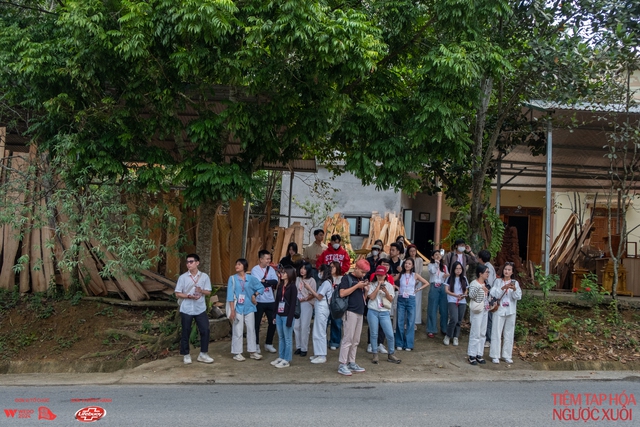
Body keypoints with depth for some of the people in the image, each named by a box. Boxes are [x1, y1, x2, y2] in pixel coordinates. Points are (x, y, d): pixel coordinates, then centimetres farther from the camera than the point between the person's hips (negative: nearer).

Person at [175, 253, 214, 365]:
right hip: (186, 309, -1)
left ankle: (203, 354, 14)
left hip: (200, 309, 1)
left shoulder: (204, 276, 1)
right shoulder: (183, 277, -3)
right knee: (186, 332, 6)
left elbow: (208, 292, 4)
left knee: (205, 330, 0)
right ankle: (186, 355, 21)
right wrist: (189, 296, -18)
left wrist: (201, 291, -19)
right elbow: (178, 293, -2)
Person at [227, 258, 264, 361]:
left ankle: (252, 351, 18)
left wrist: (254, 295, -2)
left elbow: (261, 288, 12)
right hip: (238, 308, -3)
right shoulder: (232, 278, -5)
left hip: (249, 308, 3)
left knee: (251, 329, 8)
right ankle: (237, 353, 10)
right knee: (238, 331, 0)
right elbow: (230, 295, -8)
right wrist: (232, 310, -12)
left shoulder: (251, 278, 0)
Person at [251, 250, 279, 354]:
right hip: (259, 301, -4)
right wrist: (270, 282, -10)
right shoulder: (255, 270, -8)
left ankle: (268, 344, 24)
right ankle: (256, 345, 21)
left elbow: (276, 282, -8)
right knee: (257, 323, 6)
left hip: (271, 300, 4)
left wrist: (265, 281, -17)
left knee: (273, 322, 8)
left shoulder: (271, 269, 6)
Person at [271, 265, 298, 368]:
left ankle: (286, 360, 7)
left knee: (287, 339, 2)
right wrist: (274, 315, 9)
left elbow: (293, 304, -12)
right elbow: (276, 301, 13)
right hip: (279, 315, 7)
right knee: (280, 338, 14)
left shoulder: (292, 287, -9)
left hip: (287, 316, -7)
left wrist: (289, 319, -16)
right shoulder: (280, 286, 11)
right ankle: (280, 357, 22)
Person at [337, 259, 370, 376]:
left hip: (360, 312, 7)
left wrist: (365, 288, 3)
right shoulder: (347, 278, -4)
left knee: (356, 341, 10)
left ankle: (351, 363, 18)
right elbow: (342, 293, -17)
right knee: (347, 339, -7)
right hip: (350, 312, -7)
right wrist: (357, 286, -15)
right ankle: (342, 365, -3)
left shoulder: (361, 279, 17)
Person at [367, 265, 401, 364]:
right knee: (374, 334, 5)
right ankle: (375, 354, 19)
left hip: (384, 313, 1)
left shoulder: (389, 286, 7)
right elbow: (371, 297, -11)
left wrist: (385, 291, -15)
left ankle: (391, 354, 14)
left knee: (390, 334, -2)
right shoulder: (372, 285, 3)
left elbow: (391, 299, 1)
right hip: (373, 312, -1)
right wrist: (378, 286, -10)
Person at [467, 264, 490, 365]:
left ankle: (479, 354, 18)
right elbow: (471, 295, -30)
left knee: (482, 333, 10)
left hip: (484, 311, 8)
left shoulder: (485, 283, 10)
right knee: (475, 333, -5)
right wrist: (479, 288, -43)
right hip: (476, 311, -8)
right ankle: (472, 355, 3)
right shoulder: (474, 283, -14)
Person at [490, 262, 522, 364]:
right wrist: (503, 288, -21)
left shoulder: (515, 283, 6)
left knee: (509, 334, 8)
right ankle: (495, 356, 4)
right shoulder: (498, 281, 1)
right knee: (496, 333, -2)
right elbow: (494, 294, -9)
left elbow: (518, 297, -4)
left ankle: (507, 356, 17)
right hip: (499, 310, -2)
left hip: (511, 311, 2)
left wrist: (514, 289, -23)